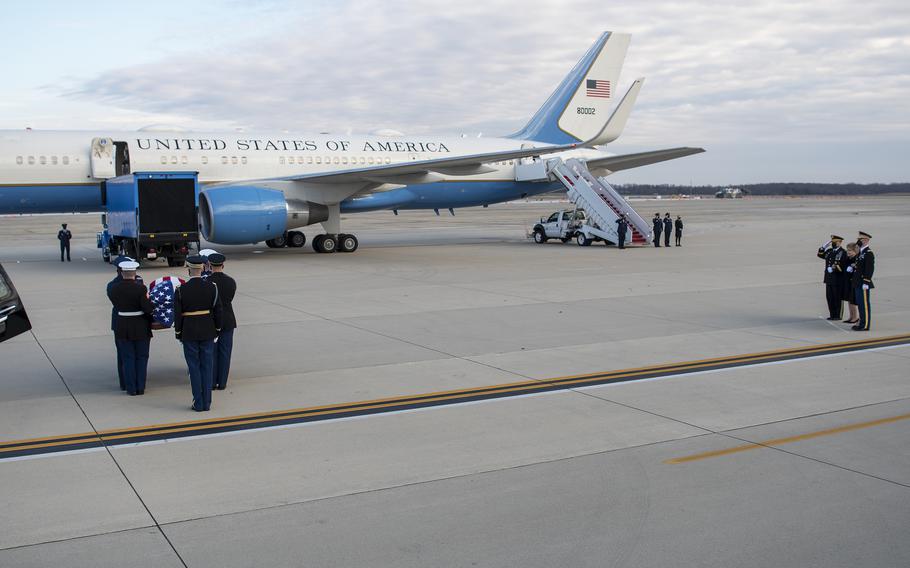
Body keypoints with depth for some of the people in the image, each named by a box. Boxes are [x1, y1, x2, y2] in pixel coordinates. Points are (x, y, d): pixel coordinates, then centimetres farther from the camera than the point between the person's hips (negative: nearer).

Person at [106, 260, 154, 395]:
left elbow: (114, 305, 3)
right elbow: (148, 309, -18)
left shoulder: (113, 289, -5)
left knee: (128, 358, 11)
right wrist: (148, 299, 0)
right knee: (141, 357, 11)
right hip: (141, 328, -2)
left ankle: (131, 388, 13)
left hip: (122, 328, 2)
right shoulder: (140, 288, -16)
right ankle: (140, 387, 13)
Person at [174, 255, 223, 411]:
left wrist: (178, 333, 6)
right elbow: (218, 310, -2)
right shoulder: (212, 287, -6)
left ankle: (198, 403, 8)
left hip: (189, 333, -1)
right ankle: (207, 402, 12)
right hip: (208, 332, 2)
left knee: (194, 367, 5)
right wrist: (217, 329, 10)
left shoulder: (181, 290, -10)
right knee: (207, 366, 9)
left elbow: (177, 315, -6)